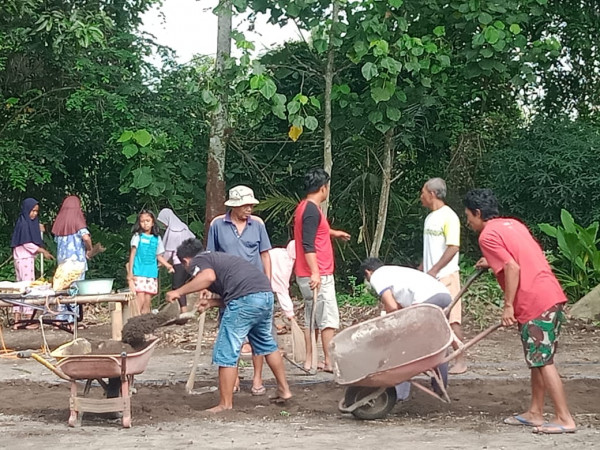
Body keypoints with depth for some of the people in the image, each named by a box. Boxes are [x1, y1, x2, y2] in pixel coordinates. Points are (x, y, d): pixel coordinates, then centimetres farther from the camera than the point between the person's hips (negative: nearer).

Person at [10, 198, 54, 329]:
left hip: (21, 260, 9)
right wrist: (43, 251, -13)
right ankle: (29, 320, -4)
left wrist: (38, 230, 9)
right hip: (25, 259, -9)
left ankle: (17, 321, 10)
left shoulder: (30, 222, 14)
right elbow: (27, 244, -17)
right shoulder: (23, 223, -13)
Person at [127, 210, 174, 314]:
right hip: (139, 273, -4)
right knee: (140, 300, -14)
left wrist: (168, 265, 2)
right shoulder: (138, 236, 1)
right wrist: (130, 272, -7)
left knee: (147, 302, 4)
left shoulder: (157, 238, 12)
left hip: (152, 274, 4)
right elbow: (132, 253, -1)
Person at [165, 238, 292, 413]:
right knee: (266, 344, 27)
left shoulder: (197, 261, 9)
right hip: (266, 293, 9)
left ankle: (225, 405, 3)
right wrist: (211, 302, 28)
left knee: (226, 353, 0)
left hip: (245, 299, -9)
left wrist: (179, 292, -10)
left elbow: (208, 276, -16)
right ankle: (284, 390, 36)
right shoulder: (217, 257, 34)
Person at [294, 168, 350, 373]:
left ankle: (309, 361, 16)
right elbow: (308, 245, -24)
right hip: (318, 276, -10)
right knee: (329, 317, -5)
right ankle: (329, 361, -2)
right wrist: (315, 273, -30)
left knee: (312, 318, 13)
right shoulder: (312, 210, -16)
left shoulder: (304, 207, 15)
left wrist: (333, 232, 51)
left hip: (309, 276, 10)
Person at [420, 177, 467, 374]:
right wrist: (420, 270, 19)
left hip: (446, 276, -9)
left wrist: (434, 270, -21)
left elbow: (453, 247, -18)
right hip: (429, 277, 9)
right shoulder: (429, 218, 16)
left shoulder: (449, 217, -11)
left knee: (451, 320, -8)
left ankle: (460, 360, -4)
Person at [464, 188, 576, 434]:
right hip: (553, 296, 9)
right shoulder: (512, 224, 19)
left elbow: (513, 268, -17)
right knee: (538, 359, 15)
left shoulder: (487, 236, -7)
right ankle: (535, 413, 22)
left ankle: (565, 419, -4)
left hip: (535, 303, -9)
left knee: (542, 361, -5)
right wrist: (492, 262, 31)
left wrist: (508, 306, -12)